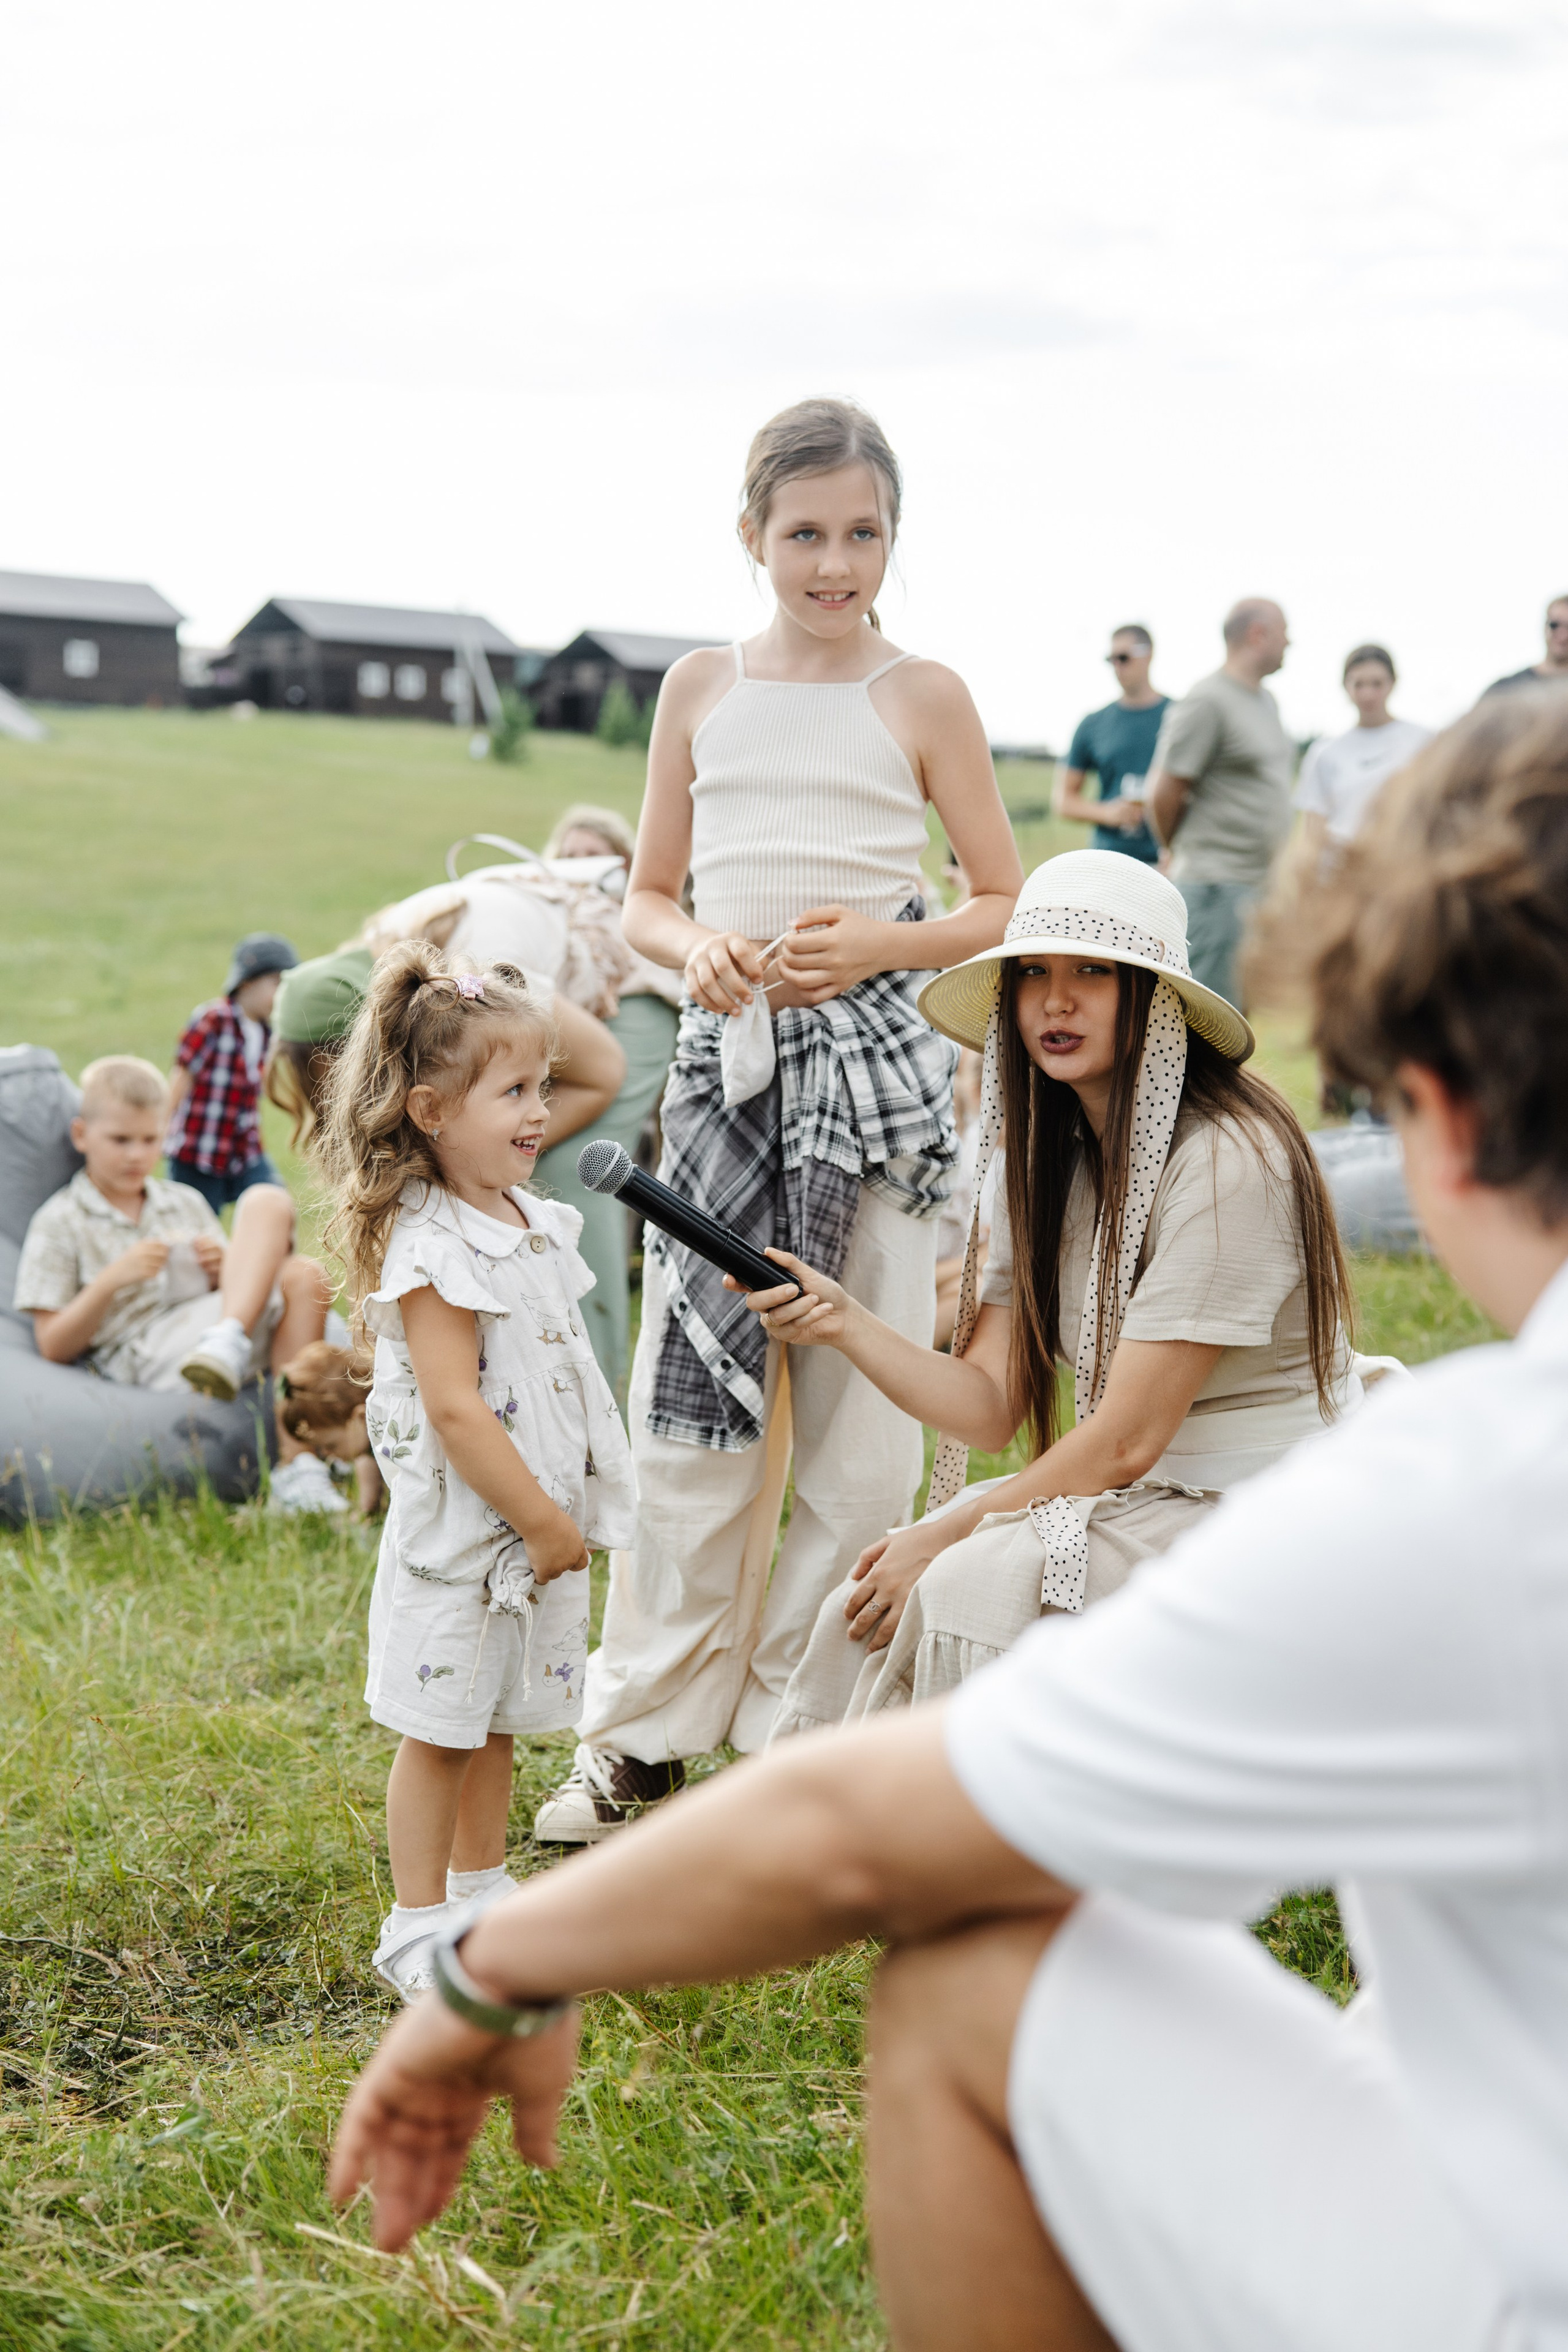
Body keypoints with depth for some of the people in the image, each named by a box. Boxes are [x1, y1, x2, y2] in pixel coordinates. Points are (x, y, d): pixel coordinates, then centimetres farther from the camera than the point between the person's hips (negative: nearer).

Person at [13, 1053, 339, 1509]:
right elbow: (54, 1348, 1)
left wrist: (226, 1269, 1)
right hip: (148, 1360, -6)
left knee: (302, 1276, -28)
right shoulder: (60, 1223, 9)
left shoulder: (186, 1203, 24)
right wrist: (111, 1280, -12)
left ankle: (296, 1464, -33)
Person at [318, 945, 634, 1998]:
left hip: (539, 1525, 8)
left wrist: (565, 1515, 17)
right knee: (441, 1729, 3)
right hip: (459, 1532, -8)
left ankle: (481, 1892, 34)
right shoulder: (432, 1249, -21)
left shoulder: (535, 1223, 8)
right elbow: (455, 1410, -24)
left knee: (496, 1722, 19)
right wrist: (544, 1524, -19)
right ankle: (417, 1929, 15)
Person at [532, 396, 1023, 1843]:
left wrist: (878, 941, -11)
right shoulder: (702, 690, 10)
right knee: (693, 1402, 5)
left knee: (861, 1421, 2)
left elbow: (1007, 905, 6)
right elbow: (646, 898, 15)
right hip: (727, 1059, 2)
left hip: (875, 1067, -2)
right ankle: (643, 1733, 19)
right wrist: (697, 947, -8)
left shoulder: (922, 698, 3)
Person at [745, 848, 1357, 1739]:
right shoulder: (1050, 1162, 7)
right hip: (1136, 1496, 7)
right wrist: (845, 1321, -15)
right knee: (888, 1583, -10)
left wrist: (946, 1533, -14)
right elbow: (990, 1405, -1)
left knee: (972, 1583, -24)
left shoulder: (1225, 1162, -20)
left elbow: (1127, 1441, -19)